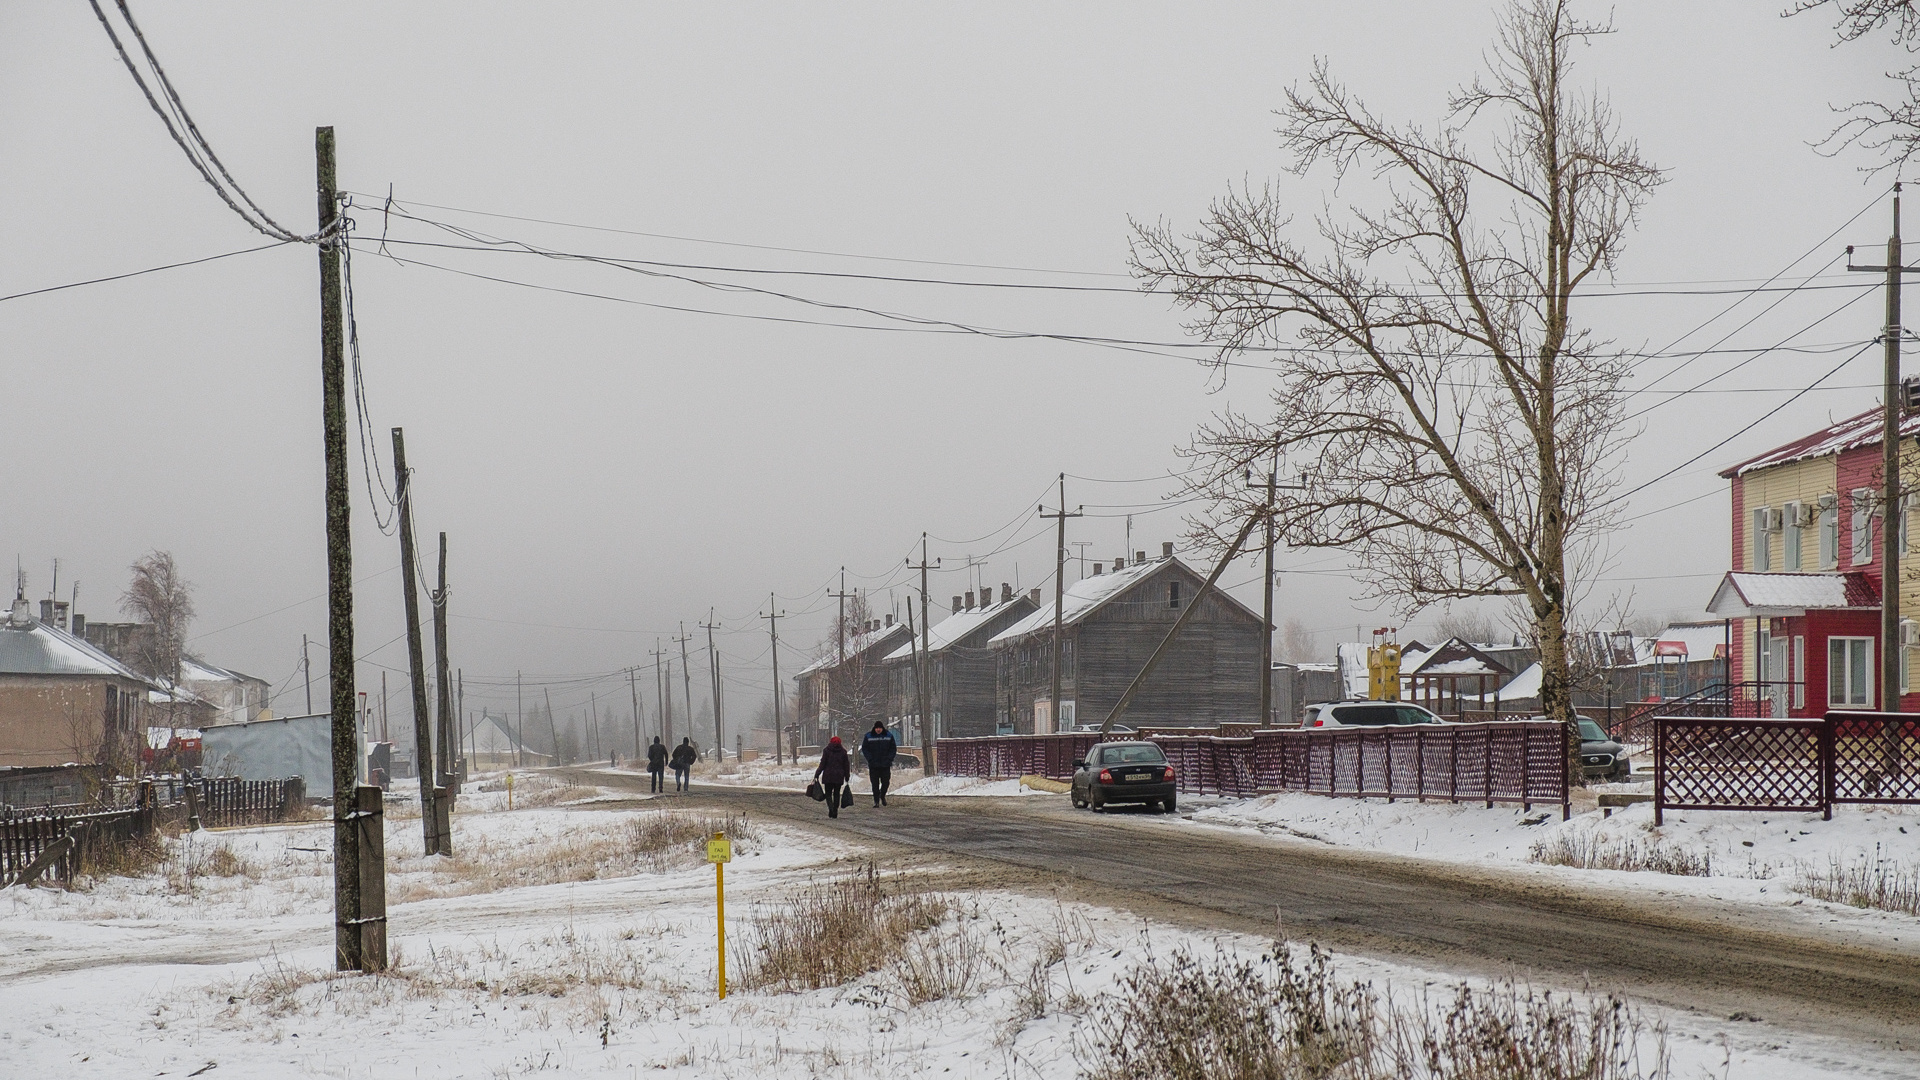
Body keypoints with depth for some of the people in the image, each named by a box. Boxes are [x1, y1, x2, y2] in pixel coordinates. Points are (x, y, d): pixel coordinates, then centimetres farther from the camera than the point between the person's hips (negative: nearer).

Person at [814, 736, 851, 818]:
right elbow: (846, 765, 8)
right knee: (836, 794, 12)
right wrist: (847, 777, 16)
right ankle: (835, 812, 9)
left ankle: (831, 808, -20)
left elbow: (822, 764, -6)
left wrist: (817, 774, -1)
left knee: (828, 794, 4)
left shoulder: (826, 750, -3)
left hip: (828, 776, -2)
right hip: (839, 777, 2)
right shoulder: (843, 752, 5)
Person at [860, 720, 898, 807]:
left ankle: (882, 795, 27)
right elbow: (864, 749, 4)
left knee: (886, 782, 0)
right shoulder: (869, 736, 1)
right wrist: (870, 759, -7)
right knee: (875, 784, -1)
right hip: (873, 765, -1)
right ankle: (876, 801, 6)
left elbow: (893, 748, 8)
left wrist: (889, 759, -5)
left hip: (886, 764, 1)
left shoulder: (889, 736, 3)